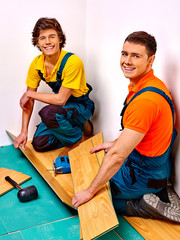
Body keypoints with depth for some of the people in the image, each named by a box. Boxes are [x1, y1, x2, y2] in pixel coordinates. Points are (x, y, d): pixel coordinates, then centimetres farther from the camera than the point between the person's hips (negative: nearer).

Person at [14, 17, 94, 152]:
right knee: (39, 144, -8)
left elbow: (61, 99, -26)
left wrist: (30, 93, -16)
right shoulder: (36, 64, -9)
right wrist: (24, 132, -6)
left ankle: (80, 131, -5)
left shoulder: (72, 62, -28)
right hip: (61, 106, 6)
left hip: (81, 106, -5)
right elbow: (28, 100, -2)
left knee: (47, 113, -34)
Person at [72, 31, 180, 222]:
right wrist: (115, 143, 18)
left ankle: (144, 206, 0)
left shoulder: (146, 100, -31)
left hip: (143, 176, -9)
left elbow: (117, 156, -28)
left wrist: (90, 191, -19)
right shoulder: (151, 85, 1)